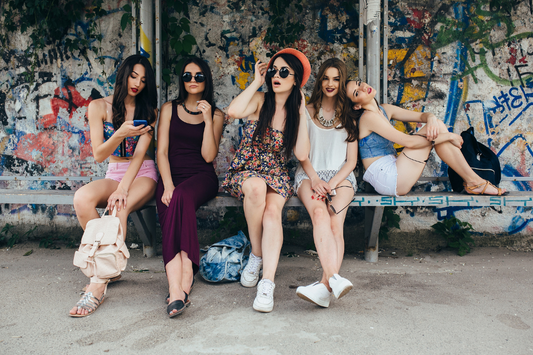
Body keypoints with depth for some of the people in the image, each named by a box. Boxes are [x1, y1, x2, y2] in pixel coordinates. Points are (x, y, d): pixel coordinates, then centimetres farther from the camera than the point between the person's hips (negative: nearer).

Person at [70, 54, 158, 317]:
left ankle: (99, 282, -30)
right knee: (82, 198, -31)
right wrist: (120, 134, -23)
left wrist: (123, 188, -23)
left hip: (142, 174, -1)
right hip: (114, 174, 2)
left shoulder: (148, 111, 5)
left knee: (119, 207, -34)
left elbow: (140, 153, -8)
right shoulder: (99, 107, 4)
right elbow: (98, 155, -2)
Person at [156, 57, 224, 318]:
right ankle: (178, 291, -42)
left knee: (182, 198, -36)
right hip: (171, 176, 2)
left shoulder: (216, 115, 12)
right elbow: (162, 151, 4)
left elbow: (208, 155, 0)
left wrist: (208, 119, -8)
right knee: (169, 212, -32)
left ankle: (177, 289, -39)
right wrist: (168, 185, -12)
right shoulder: (169, 109, 14)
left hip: (201, 177, -1)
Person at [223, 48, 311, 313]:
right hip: (244, 172, -1)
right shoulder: (260, 101, 2)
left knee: (272, 211, -31)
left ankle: (267, 282, -33)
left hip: (276, 176, 1)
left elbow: (301, 154, -5)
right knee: (256, 186, -37)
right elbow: (233, 111, -22)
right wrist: (257, 82, -9)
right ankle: (256, 254, -16)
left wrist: (302, 114, -4)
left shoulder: (296, 112, 9)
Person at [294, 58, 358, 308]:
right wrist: (314, 178, -9)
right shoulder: (306, 112, 17)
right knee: (319, 213, -34)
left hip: (341, 176, 1)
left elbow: (351, 160, 9)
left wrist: (333, 183, -9)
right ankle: (335, 279, -47)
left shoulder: (349, 116, 16)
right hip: (310, 175, 0)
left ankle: (325, 286, -41)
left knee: (335, 222, -30)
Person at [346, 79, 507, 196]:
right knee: (435, 132, -11)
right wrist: (448, 136, -11)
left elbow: (421, 115, 12)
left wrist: (431, 118, -14)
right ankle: (473, 181, 1)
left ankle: (473, 181, 0)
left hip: (393, 172, 9)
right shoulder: (368, 117, -15)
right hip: (387, 179, -9)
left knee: (437, 125, -1)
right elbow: (408, 141, -20)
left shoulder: (384, 110, 13)